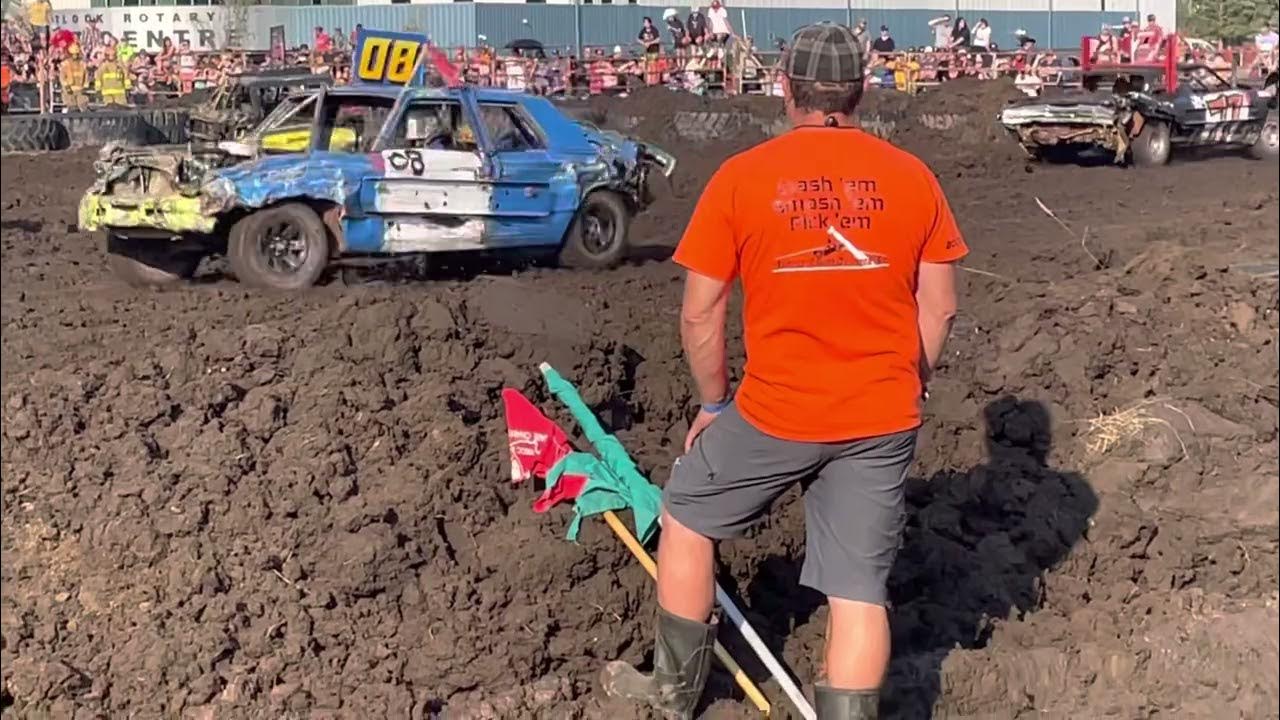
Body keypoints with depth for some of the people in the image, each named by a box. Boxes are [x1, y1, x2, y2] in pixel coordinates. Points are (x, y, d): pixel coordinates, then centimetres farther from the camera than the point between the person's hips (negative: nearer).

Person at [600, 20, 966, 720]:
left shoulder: (740, 177, -8)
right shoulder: (913, 177, -1)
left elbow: (699, 314, -5)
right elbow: (938, 308, 4)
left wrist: (714, 402, 10)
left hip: (776, 411, -2)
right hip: (883, 417, 2)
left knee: (686, 517, 22)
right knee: (859, 590, 8)